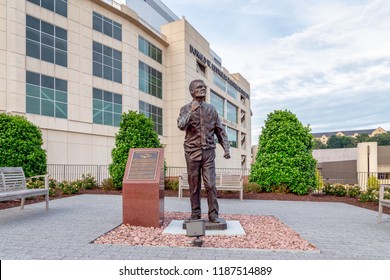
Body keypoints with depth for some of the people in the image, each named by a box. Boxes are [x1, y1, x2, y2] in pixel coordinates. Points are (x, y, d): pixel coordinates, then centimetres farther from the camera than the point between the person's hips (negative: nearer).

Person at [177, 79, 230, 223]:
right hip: (192, 152, -1)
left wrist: (226, 148, 4)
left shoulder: (211, 109, 9)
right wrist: (191, 111, -23)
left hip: (208, 152, 1)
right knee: (194, 185, 6)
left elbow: (220, 130, 11)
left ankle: (213, 214, 9)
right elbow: (181, 126, -16)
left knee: (211, 184, -3)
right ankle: (195, 214, 19)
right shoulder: (186, 109, 3)